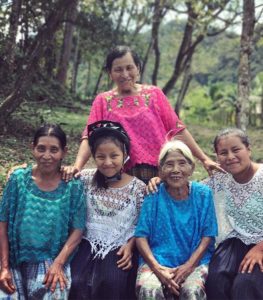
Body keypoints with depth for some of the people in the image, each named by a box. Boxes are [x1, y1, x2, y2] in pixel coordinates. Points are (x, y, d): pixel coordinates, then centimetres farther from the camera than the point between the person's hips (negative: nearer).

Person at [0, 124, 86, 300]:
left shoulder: (73, 186, -4)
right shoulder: (18, 179, -1)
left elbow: (77, 230, -4)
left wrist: (58, 264, -15)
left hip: (53, 261, -1)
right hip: (16, 262, 2)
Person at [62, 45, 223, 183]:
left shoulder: (154, 94, 7)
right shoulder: (103, 101, 7)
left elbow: (178, 129, 6)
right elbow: (90, 137, -2)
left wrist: (204, 159, 2)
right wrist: (77, 166, -19)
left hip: (159, 173, 0)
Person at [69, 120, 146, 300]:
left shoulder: (138, 187, -3)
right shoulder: (86, 179, 1)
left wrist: (130, 245, -10)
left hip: (119, 249, -1)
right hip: (88, 244, 1)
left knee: (110, 284, -28)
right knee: (77, 283, -25)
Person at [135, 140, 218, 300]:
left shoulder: (203, 194, 1)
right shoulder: (154, 195, -1)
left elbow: (208, 236, 0)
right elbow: (141, 236, -3)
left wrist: (189, 265, -14)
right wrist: (157, 268, -17)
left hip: (195, 260, 0)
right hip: (157, 260, 0)